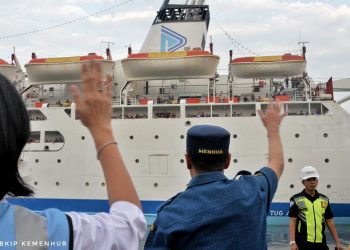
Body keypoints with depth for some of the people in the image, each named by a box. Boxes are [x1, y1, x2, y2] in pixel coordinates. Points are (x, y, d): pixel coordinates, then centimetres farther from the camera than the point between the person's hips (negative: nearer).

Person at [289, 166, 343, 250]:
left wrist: (337, 242, 10)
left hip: (321, 243, 4)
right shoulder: (296, 200, -3)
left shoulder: (324, 199, 10)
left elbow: (329, 222, 13)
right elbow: (292, 222, -7)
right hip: (302, 243, -4)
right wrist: (292, 242, -15)